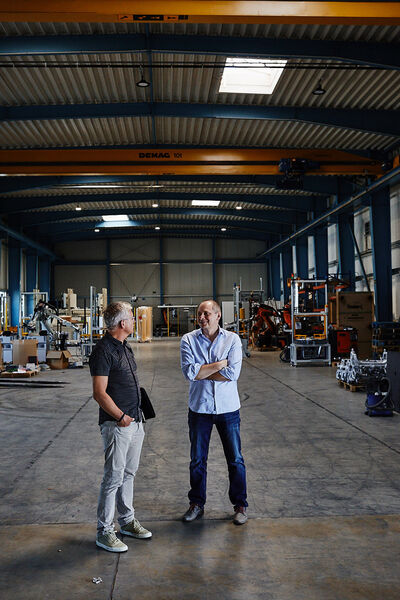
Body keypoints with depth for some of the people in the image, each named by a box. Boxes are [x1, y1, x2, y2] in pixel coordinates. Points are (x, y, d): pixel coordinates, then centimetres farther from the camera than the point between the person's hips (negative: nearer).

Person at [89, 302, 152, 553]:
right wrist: (121, 416, -19)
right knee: (114, 477, -2)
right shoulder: (104, 350, -17)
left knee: (129, 473, 17)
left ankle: (127, 520, 31)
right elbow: (99, 393, -20)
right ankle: (104, 531, 10)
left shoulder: (125, 347, 13)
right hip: (117, 425, -9)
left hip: (134, 422, 9)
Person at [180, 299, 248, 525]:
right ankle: (197, 504, 29)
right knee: (197, 460, 12)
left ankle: (240, 505, 23)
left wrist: (201, 373, -13)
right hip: (199, 407, 1)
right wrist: (219, 365, -14)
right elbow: (189, 371, -16)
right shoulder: (188, 340, -3)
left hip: (227, 407, -1)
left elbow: (233, 373, -16)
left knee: (235, 459, 7)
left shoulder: (232, 339, -4)